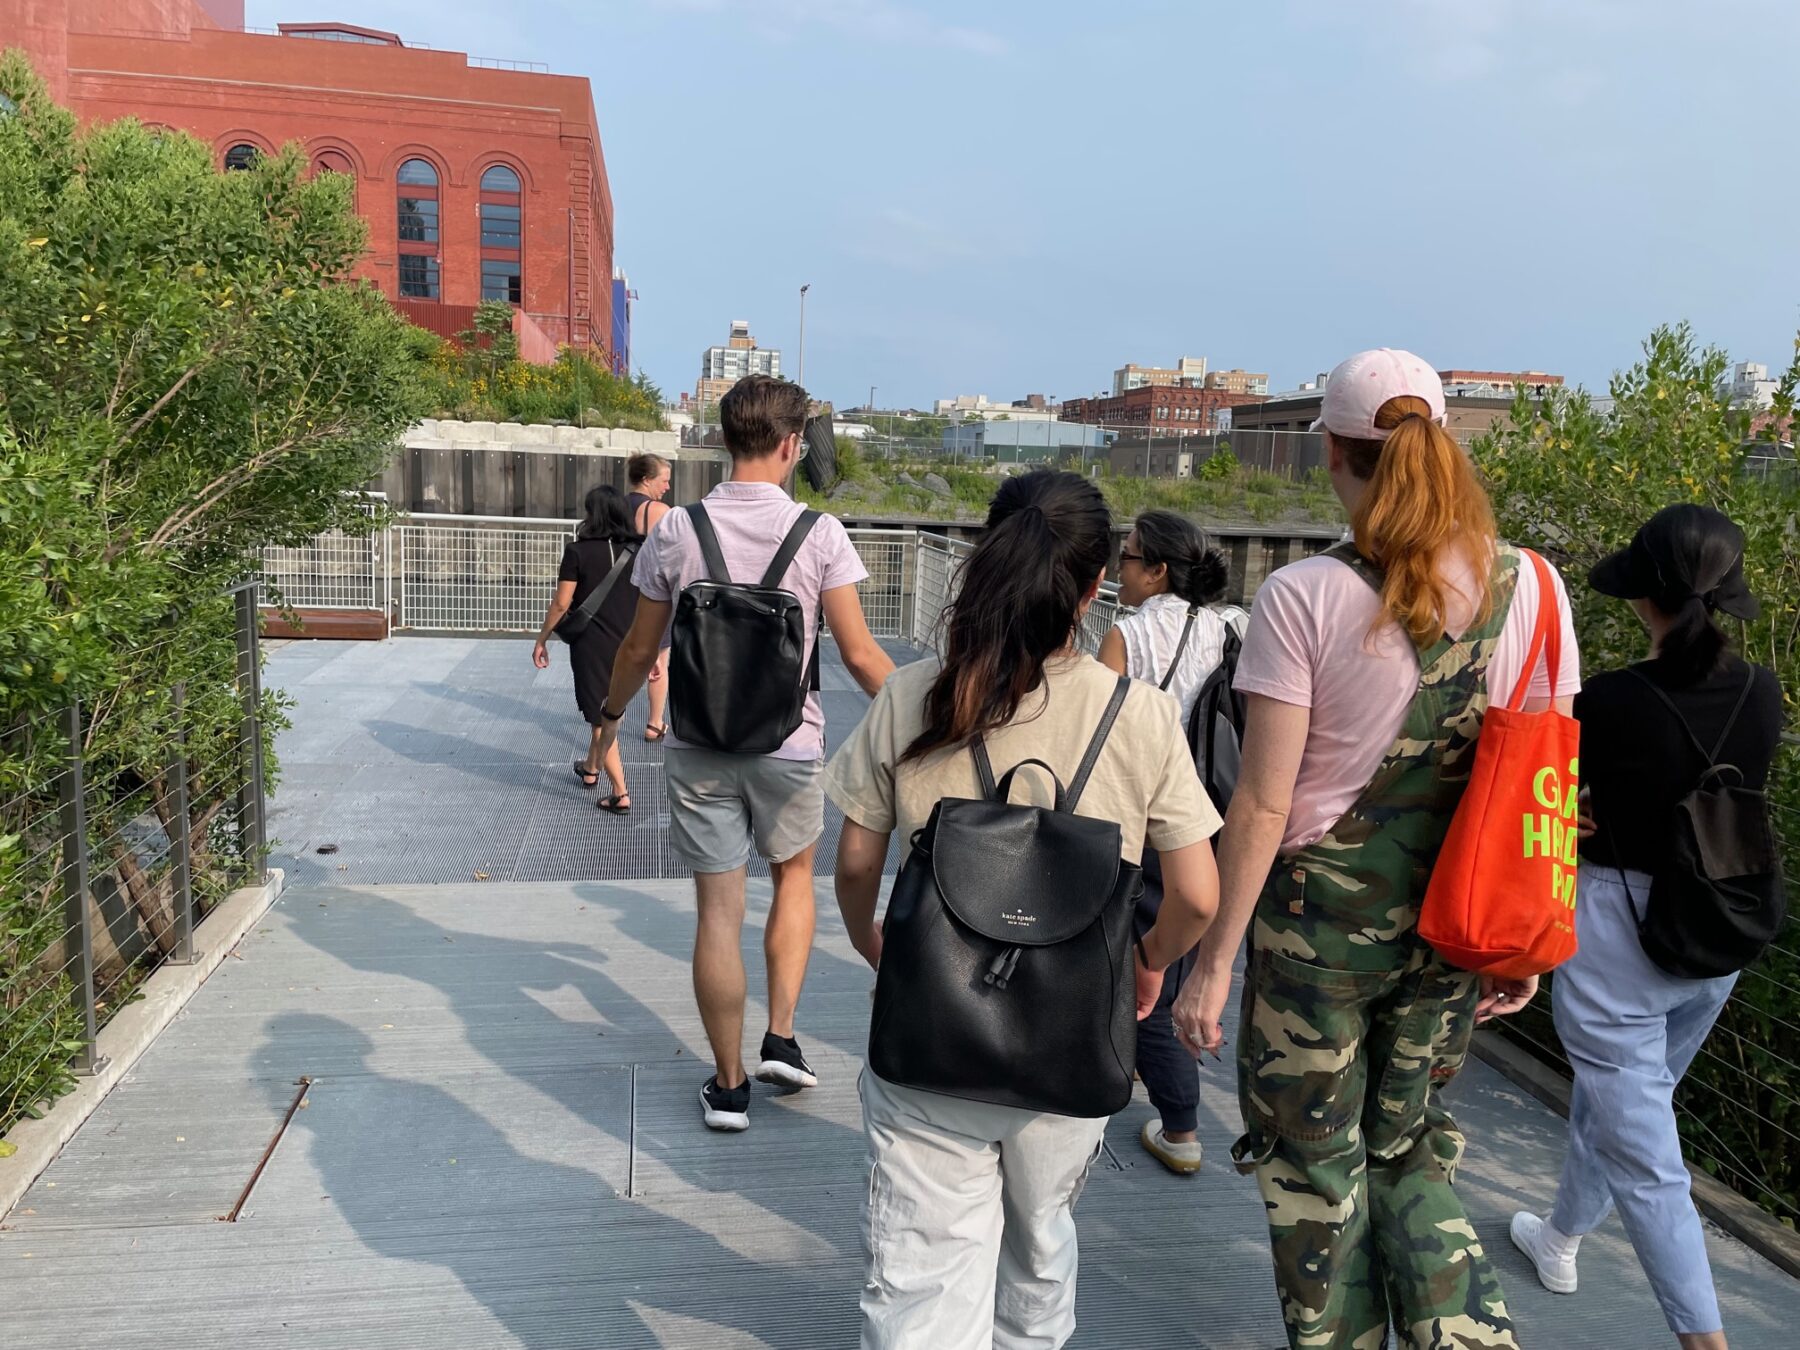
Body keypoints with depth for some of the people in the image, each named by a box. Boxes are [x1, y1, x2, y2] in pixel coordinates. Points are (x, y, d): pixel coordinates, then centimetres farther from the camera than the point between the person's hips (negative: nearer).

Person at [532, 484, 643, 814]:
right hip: (628, 644, 5)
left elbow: (562, 603, -10)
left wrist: (542, 639, 3)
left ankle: (620, 793, 1)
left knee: (600, 719, 4)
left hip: (591, 644, -4)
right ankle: (591, 768, 44)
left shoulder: (578, 551, -11)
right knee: (607, 710, 25)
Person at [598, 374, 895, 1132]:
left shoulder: (676, 530, -5)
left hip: (700, 745, 1)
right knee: (794, 877, 25)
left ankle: (729, 1085, 21)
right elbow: (859, 653, -9)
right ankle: (781, 1038, 20)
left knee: (718, 912, 9)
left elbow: (640, 648, 4)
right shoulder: (820, 534, -10)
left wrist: (612, 713, 22)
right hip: (789, 744, -1)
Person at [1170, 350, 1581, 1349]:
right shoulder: (1529, 587, -3)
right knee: (1413, 1154, 23)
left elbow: (1264, 801, -15)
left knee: (1313, 1166, 15)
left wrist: (1212, 961, -7)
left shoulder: (1304, 597, -16)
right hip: (1453, 927, 4)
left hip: (1321, 917, -4)